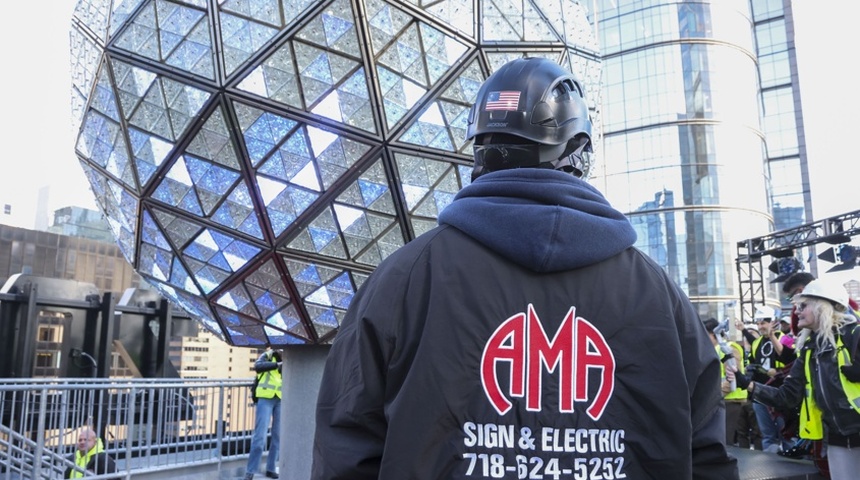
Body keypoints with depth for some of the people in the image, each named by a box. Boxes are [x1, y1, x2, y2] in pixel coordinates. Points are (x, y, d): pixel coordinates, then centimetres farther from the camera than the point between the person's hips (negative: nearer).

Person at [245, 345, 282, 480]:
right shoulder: (267, 355, 2)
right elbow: (257, 366, -18)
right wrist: (278, 364, -22)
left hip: (281, 399, 5)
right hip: (266, 398, -4)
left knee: (278, 436, 7)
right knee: (260, 435, -7)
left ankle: (271, 468, 18)